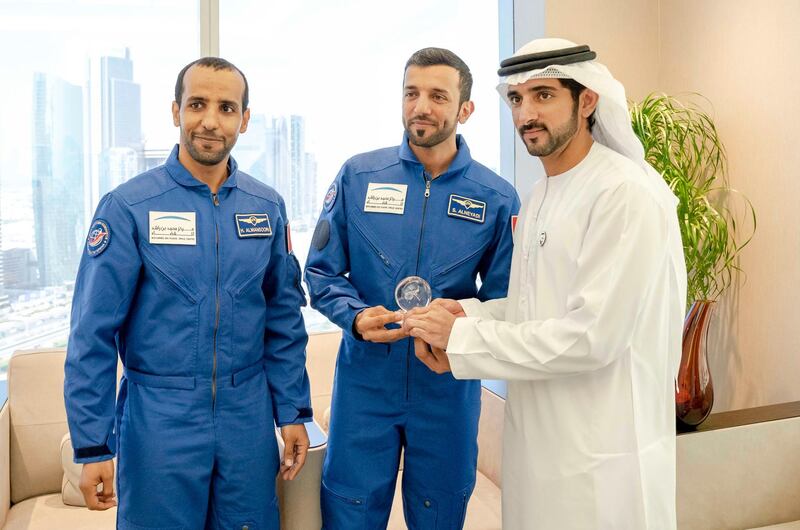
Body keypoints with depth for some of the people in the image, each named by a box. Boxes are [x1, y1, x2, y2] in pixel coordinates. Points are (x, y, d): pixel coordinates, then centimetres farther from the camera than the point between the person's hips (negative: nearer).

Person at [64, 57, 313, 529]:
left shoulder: (268, 207, 2)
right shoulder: (128, 207, -9)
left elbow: (284, 317, 6)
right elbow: (93, 334, -9)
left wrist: (293, 411, 4)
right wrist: (93, 444, -8)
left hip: (248, 416, 3)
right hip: (159, 419, -3)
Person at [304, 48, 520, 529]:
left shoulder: (497, 198, -3)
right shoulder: (359, 176, -2)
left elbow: (502, 297, 2)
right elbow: (321, 273, 2)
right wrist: (356, 317, -16)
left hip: (449, 386, 1)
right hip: (365, 378, 0)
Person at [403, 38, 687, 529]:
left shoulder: (628, 194, -19)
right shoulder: (542, 195, 9)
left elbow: (592, 336, -24)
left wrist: (462, 338, -18)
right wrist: (467, 312, -3)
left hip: (602, 456, -8)